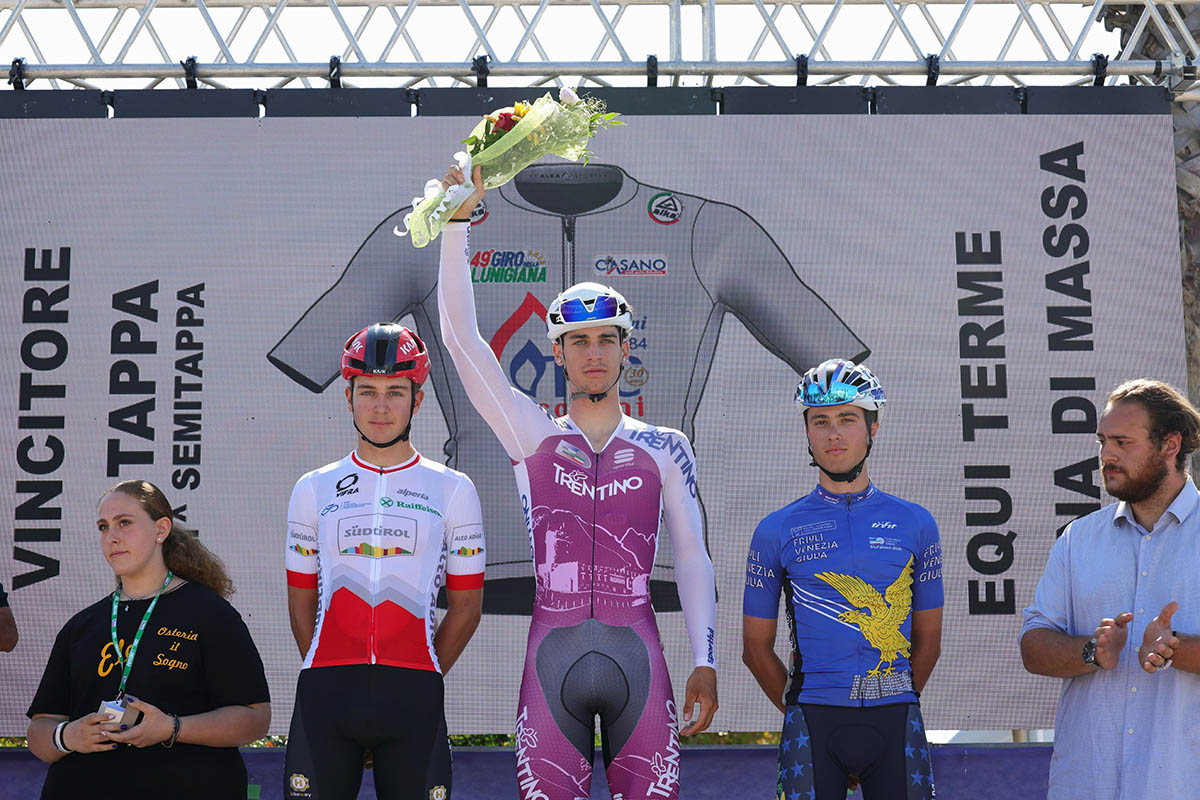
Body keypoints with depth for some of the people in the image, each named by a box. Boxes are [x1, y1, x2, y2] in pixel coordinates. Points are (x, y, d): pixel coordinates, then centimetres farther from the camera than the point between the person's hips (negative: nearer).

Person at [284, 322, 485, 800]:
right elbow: (302, 604, 13)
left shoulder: (453, 490, 6)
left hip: (413, 702, -1)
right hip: (324, 699, 1)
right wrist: (333, 680, 7)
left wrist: (417, 683, 5)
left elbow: (466, 607, 7)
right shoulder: (314, 489, 10)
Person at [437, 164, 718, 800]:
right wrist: (457, 221, -6)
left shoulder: (665, 448, 11)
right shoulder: (533, 436, 9)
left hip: (636, 652, 0)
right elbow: (460, 336, 2)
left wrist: (704, 663, 2)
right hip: (552, 652, 0)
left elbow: (691, 558, 11)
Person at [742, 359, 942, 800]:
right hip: (813, 720, -1)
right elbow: (757, 647, 8)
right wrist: (801, 712, 4)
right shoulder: (777, 530, 4)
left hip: (895, 720, 1)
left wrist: (891, 706, 7)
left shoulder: (915, 523, 8)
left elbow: (928, 641, 12)